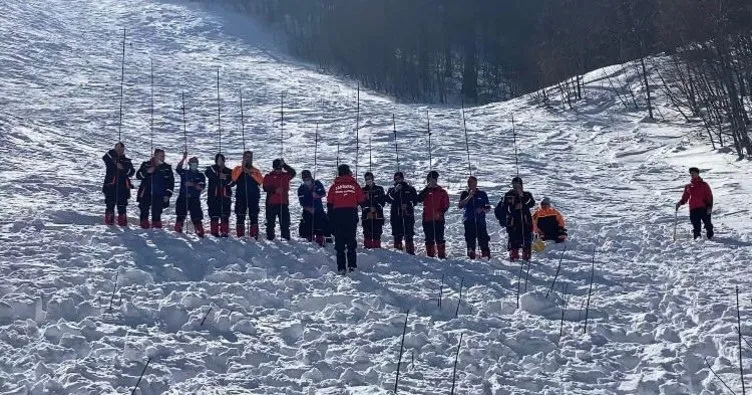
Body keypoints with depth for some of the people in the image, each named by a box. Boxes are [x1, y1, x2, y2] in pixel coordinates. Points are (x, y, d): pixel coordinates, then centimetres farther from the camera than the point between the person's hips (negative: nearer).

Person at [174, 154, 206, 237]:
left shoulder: (200, 176, 12)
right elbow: (178, 168, -10)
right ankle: (178, 232, 2)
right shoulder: (184, 173, 12)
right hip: (182, 198, 0)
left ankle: (200, 233, -2)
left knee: (196, 218, -5)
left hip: (194, 199, 0)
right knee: (180, 216, -2)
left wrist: (192, 184, -18)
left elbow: (201, 187, -1)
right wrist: (183, 159, -21)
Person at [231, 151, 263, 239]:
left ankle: (254, 237, -2)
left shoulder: (256, 171, 15)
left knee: (254, 217, -3)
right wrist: (242, 168, -11)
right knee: (240, 217, -5)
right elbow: (234, 178, -8)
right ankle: (240, 237, -4)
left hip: (254, 197, 1)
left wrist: (250, 173, -15)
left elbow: (261, 180, -5)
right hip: (241, 197, -1)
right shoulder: (238, 169, 13)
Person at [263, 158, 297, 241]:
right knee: (270, 222, 1)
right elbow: (265, 188, -6)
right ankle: (270, 238, 6)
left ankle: (286, 238, 7)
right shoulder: (268, 177, 5)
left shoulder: (285, 175, 11)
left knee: (285, 222, 2)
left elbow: (293, 173, -8)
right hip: (271, 203, -2)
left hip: (283, 203, 2)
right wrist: (275, 190, -23)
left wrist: (284, 165, -19)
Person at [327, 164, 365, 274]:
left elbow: (329, 203, 3)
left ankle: (341, 267, -1)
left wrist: (331, 217, 11)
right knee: (351, 240, 7)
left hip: (337, 214, 0)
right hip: (351, 214, 0)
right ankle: (352, 265, 0)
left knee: (339, 241, 3)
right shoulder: (354, 184, 2)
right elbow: (361, 200, 1)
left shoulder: (334, 186, 3)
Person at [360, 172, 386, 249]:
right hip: (366, 215, 1)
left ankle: (377, 247, 1)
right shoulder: (363, 190, 12)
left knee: (377, 233, -3)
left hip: (378, 215, 0)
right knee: (367, 234, -3)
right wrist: (368, 208, -12)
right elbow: (361, 202, 3)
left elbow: (383, 200, 4)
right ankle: (368, 247, -1)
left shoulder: (379, 189, 11)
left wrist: (376, 208, -10)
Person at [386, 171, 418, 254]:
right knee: (397, 236, 0)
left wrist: (407, 204, -8)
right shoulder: (392, 189, 13)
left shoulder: (410, 189, 11)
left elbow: (415, 199, 8)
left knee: (408, 236, -6)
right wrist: (395, 191, -15)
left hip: (408, 216, -1)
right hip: (396, 216, 1)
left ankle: (410, 253, -5)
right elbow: (388, 199, -3)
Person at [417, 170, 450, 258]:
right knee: (429, 239, 5)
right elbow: (419, 199, -9)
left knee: (439, 238, -6)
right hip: (427, 219, 2)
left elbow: (446, 205, 4)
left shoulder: (442, 192, 7)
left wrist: (440, 212, -14)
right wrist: (427, 188, -13)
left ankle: (442, 256, -5)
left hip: (438, 219, -2)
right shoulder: (425, 191, 11)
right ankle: (430, 256, 10)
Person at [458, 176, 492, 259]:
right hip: (469, 221, 0)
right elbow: (460, 206, -6)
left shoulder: (482, 194, 11)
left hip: (480, 221, 0)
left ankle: (486, 255, -4)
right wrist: (469, 197, -14)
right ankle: (471, 257, 6)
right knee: (470, 240, 0)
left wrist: (482, 210, -8)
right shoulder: (464, 194, 10)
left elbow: (488, 208, 13)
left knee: (483, 239, -8)